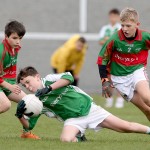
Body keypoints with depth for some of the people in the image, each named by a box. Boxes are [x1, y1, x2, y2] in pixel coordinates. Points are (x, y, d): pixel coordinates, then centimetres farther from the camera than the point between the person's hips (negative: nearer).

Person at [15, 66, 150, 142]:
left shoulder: (49, 80, -9)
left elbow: (68, 77, -27)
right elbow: (29, 125, -2)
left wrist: (48, 88, -36)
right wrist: (20, 115, -22)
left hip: (88, 108, -2)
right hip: (73, 120, 2)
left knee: (127, 127, -3)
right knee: (66, 139, -32)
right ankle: (78, 138, 2)